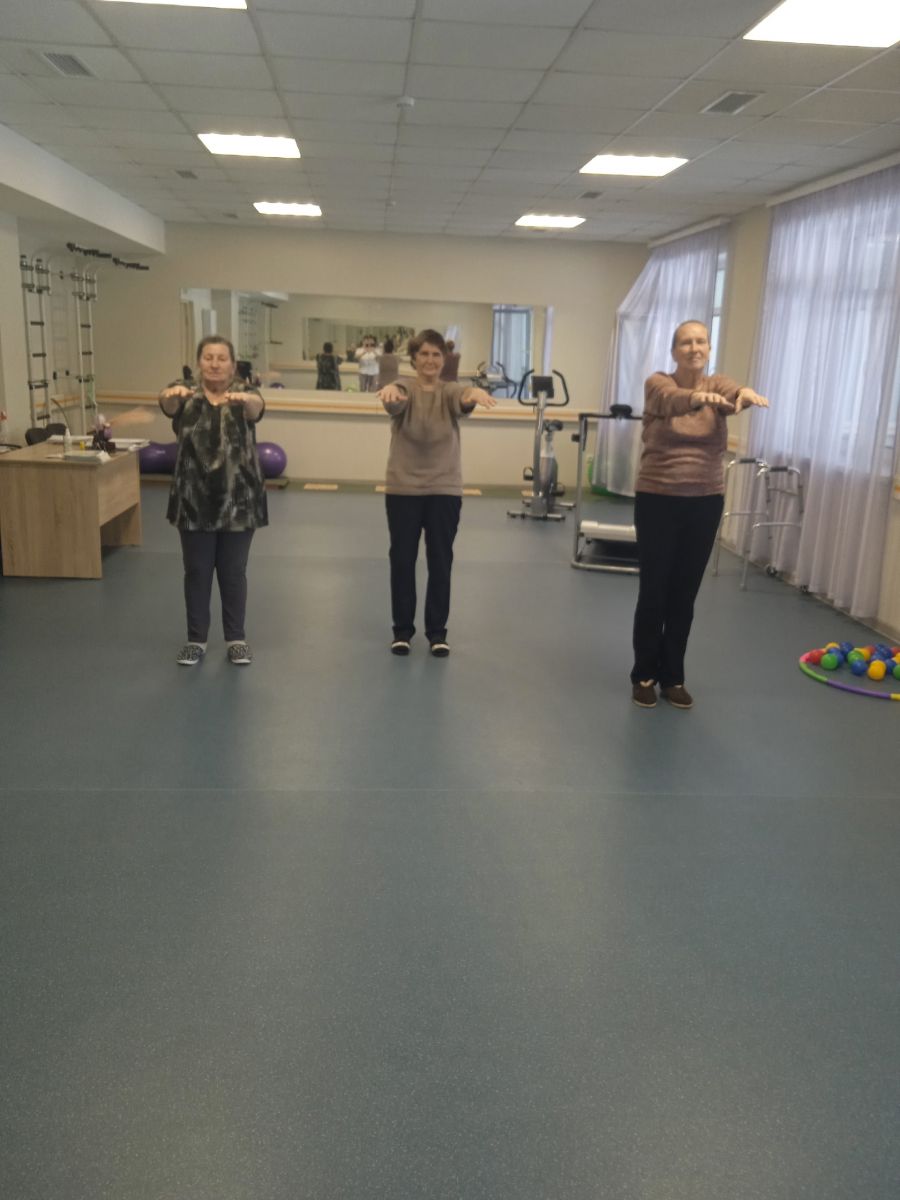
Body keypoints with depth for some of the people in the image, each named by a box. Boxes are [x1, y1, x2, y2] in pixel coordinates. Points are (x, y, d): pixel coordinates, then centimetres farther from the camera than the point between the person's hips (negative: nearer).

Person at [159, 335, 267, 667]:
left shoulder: (244, 395, -2)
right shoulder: (186, 396, 0)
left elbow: (257, 406, -26)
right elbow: (166, 402, -23)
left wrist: (244, 398, -50)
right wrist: (171, 392, -48)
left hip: (238, 501, -1)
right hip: (194, 502, 1)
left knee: (233, 573, 9)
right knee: (196, 572, 9)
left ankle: (236, 638, 22)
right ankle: (196, 639, 22)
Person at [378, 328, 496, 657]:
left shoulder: (450, 392, 1)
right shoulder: (405, 388, -3)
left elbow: (464, 399, -23)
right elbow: (395, 400, -27)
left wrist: (475, 392, -48)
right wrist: (390, 390, -53)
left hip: (445, 489, 1)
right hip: (402, 488, -1)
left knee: (441, 562, 5)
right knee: (402, 559, 6)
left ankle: (437, 630, 17)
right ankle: (402, 629, 19)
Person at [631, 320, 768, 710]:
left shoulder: (718, 384, 2)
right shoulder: (658, 383, -6)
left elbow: (733, 393, -23)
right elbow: (672, 400, -30)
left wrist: (746, 393, -48)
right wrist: (698, 397, -54)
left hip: (705, 503, 3)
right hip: (657, 501, -3)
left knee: (685, 594, 10)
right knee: (653, 592, 2)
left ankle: (673, 677, 23)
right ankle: (644, 675, 18)